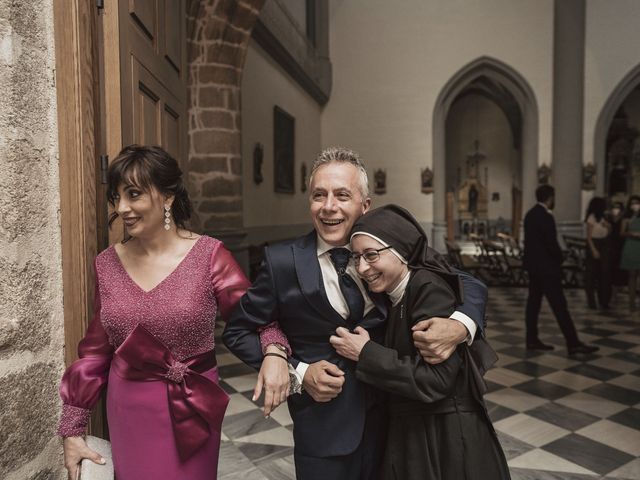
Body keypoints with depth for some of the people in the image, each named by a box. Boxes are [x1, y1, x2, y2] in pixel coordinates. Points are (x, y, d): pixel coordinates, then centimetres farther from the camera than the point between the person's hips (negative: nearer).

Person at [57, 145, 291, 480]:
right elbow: (95, 350, 5)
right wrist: (72, 428, 7)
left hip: (192, 408, -2)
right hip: (127, 411, 3)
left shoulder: (209, 255, -13)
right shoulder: (108, 263, -2)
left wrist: (274, 353, -32)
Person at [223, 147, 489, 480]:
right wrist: (298, 372, -16)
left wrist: (460, 326, -26)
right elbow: (237, 332, -4)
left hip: (394, 416, 3)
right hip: (324, 427, -2)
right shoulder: (283, 262, -14)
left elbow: (469, 285, -4)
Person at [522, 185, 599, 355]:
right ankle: (573, 344, -1)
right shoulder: (545, 216, -18)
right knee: (559, 304, -6)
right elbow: (551, 243, -20)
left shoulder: (531, 214, 11)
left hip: (533, 264, 10)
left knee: (534, 301, 11)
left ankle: (532, 340, 16)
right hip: (546, 266, -10)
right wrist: (560, 260, -1)